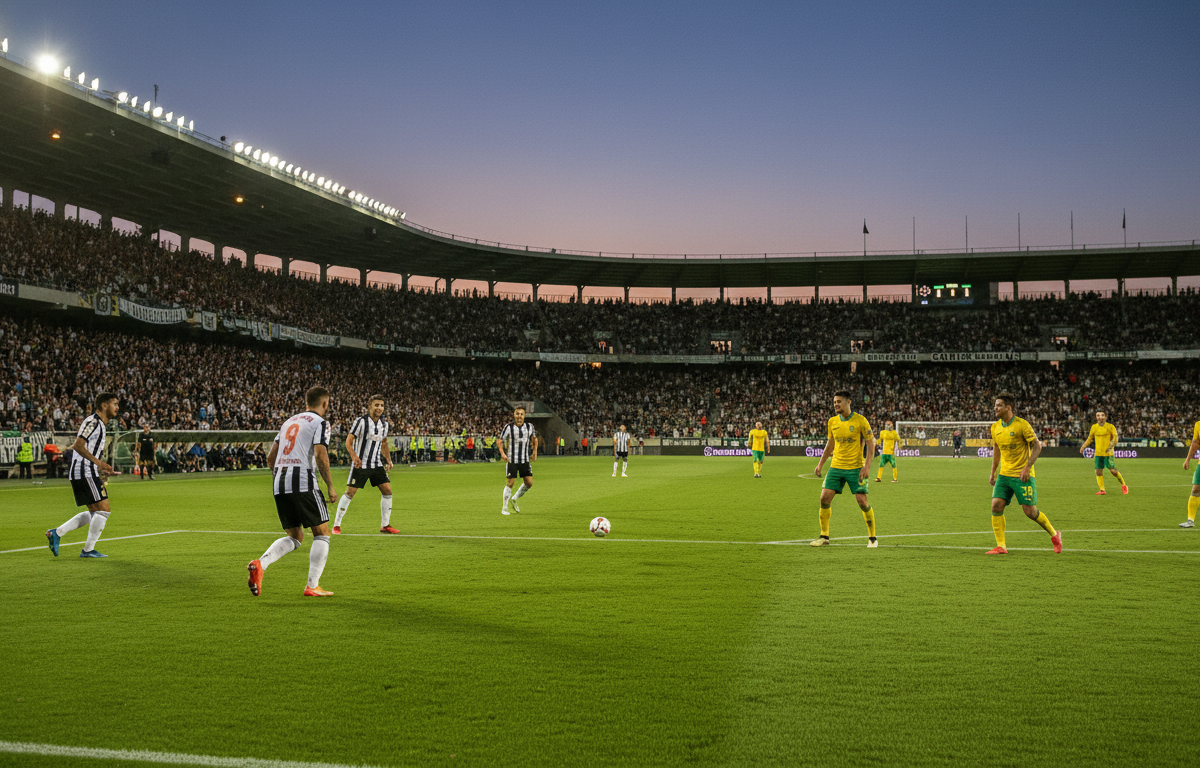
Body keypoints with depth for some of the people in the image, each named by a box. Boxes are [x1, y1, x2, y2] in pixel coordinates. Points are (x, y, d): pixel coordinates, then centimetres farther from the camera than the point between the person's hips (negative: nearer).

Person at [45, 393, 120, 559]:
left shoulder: (99, 424, 20)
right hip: (85, 472, -10)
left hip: (80, 473, 10)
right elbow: (78, 446, -21)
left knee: (94, 513, 15)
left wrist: (103, 470, 21)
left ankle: (57, 532, 15)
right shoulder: (93, 421, -11)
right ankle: (88, 549, -1)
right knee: (103, 510, -8)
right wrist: (99, 462, -24)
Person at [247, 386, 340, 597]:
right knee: (322, 533, 6)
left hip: (278, 484, 7)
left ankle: (260, 564, -6)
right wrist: (330, 487, -7)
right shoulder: (320, 423, 1)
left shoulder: (289, 421, 23)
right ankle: (313, 586, 1)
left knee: (295, 537, 17)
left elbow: (271, 457, 22)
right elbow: (320, 455, -12)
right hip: (303, 483, -7)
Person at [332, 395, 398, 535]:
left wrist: (388, 460, 10)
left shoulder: (384, 424, 7)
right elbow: (349, 440, -10)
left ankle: (385, 525, 7)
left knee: (387, 490, -3)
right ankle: (336, 525, 5)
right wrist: (354, 456, -25)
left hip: (377, 464, 5)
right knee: (350, 492, -6)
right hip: (360, 464, -5)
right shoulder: (361, 421, -10)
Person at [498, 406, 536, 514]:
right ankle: (504, 508, 8)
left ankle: (514, 499, 24)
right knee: (510, 483, -5)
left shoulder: (529, 427, 4)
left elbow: (534, 438, 22)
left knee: (529, 483, 0)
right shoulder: (508, 427, -7)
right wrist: (502, 453, -15)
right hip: (512, 460, -4)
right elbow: (499, 440, -1)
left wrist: (535, 452, 13)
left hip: (525, 460, 4)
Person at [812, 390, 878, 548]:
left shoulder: (860, 420, -8)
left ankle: (872, 538, 9)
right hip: (836, 467, 4)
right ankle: (824, 536, 8)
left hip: (856, 467, -4)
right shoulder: (832, 421, 7)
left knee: (862, 500, -8)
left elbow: (871, 443, -6)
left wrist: (867, 465, -16)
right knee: (825, 498, -5)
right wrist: (820, 464, 14)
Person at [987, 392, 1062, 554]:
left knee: (1030, 511, -5)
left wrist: (1027, 467, -17)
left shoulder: (1022, 424, -12)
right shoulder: (995, 427, 6)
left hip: (1022, 475, -6)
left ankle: (1054, 535, 22)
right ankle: (1001, 546, -2)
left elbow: (1037, 445, -9)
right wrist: (993, 472, 18)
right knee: (996, 505, -8)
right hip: (1004, 474, 6)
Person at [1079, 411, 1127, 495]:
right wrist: (1083, 446, 10)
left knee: (1113, 471, -8)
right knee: (1098, 472, -4)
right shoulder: (1094, 427, 10)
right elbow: (1090, 438, 20)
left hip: (1108, 453, -4)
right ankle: (1102, 490, 0)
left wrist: (1110, 447, -21)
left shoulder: (1110, 427, -1)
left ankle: (1123, 485, 13)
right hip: (1098, 453, 4)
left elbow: (1115, 438, -5)